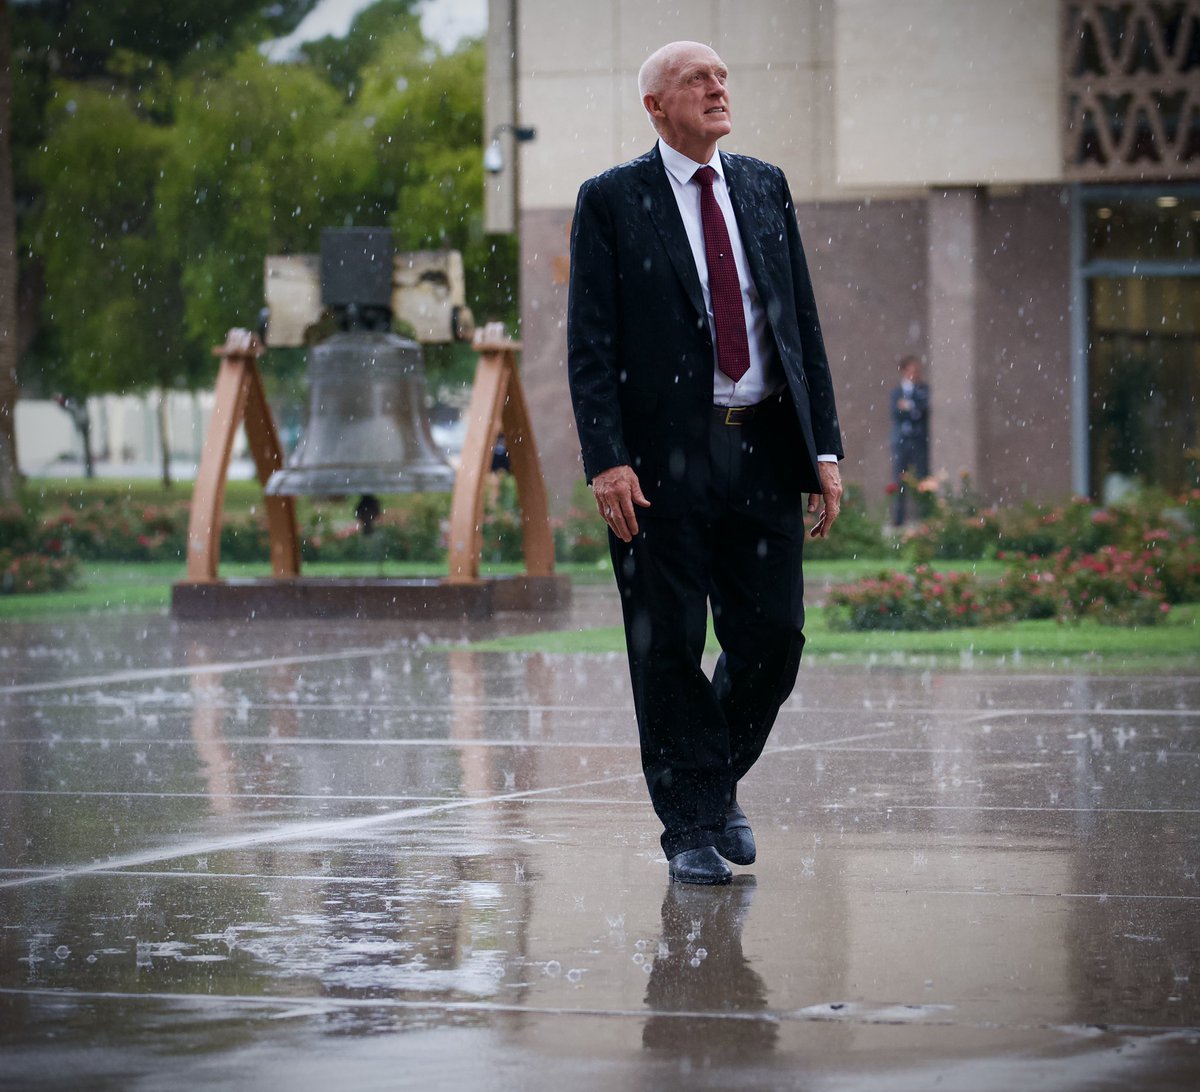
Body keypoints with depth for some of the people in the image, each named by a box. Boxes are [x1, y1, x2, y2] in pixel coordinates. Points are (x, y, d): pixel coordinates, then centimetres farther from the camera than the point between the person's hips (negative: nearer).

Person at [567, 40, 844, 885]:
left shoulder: (765, 189, 13)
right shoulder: (611, 203, 0)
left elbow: (804, 325, 13)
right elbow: (591, 345, -4)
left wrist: (825, 447, 6)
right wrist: (606, 461, -15)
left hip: (764, 450, 4)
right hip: (664, 457, -4)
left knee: (773, 637, 2)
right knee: (670, 649, 0)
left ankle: (721, 780, 27)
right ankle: (691, 829, 9)